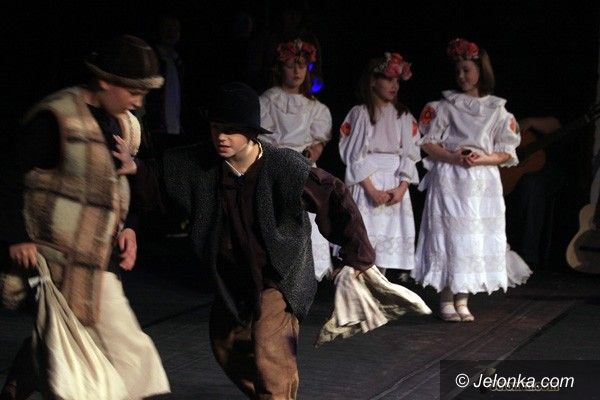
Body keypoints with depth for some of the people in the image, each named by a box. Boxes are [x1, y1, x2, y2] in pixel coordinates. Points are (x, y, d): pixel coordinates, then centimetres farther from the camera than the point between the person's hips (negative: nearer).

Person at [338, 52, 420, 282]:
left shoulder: (404, 116, 10)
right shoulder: (360, 113, 1)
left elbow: (410, 154, 5)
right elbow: (354, 155, -5)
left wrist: (401, 188, -9)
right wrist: (372, 189, -14)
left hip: (396, 183, 3)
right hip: (366, 183, -3)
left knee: (390, 237, 0)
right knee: (365, 234, -9)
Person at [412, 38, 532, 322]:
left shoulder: (497, 110, 9)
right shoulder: (445, 106, 6)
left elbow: (507, 153, 7)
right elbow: (427, 143, 2)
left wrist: (482, 159, -11)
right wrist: (453, 157, -13)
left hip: (483, 184, 2)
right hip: (449, 181, -2)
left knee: (476, 241, 0)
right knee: (449, 237, -6)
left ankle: (462, 300, 7)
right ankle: (446, 300, 0)